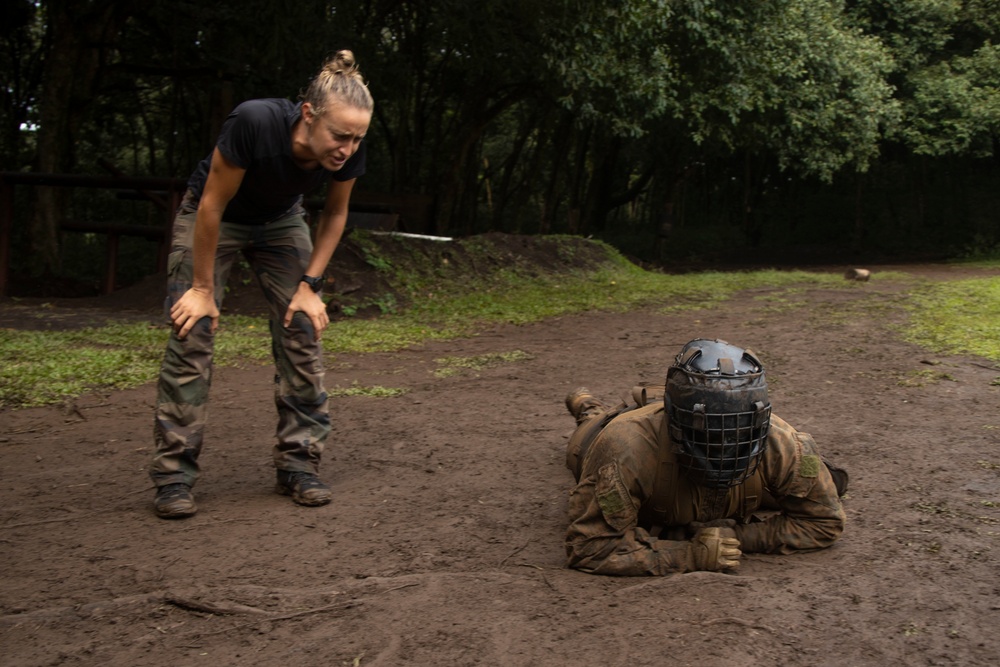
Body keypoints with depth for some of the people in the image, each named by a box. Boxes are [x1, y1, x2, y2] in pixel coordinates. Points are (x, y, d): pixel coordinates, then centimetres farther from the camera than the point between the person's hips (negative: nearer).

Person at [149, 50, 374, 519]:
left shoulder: (348, 152, -27)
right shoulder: (254, 123, -40)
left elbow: (335, 214, -5)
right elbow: (212, 206, -27)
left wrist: (309, 284, -10)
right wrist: (202, 287, -19)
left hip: (280, 222, 4)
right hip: (211, 219, -3)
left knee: (302, 333, -6)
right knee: (192, 335, -11)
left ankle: (298, 464, 4)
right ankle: (173, 474, -4)